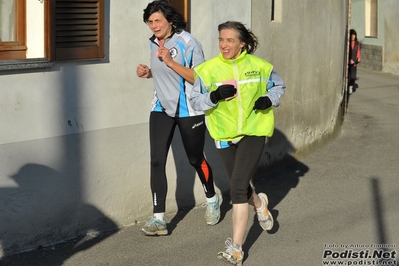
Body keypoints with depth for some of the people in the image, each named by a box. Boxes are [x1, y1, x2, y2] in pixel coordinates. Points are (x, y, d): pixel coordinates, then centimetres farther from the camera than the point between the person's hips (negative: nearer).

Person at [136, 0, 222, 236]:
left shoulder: (187, 42, -16)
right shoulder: (154, 43, 5)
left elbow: (199, 78, -20)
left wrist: (170, 61, -28)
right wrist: (149, 72, 0)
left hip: (189, 110, -5)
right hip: (162, 108, 5)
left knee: (195, 159, 11)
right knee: (157, 161, -7)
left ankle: (213, 199, 39)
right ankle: (158, 219, -6)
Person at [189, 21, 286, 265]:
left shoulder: (259, 66, -5)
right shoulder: (209, 69, -7)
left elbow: (278, 86, 12)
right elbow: (195, 99, -4)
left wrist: (269, 99, -9)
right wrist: (215, 96, -23)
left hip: (254, 131, -3)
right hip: (224, 135, 3)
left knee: (238, 187, -14)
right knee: (240, 185, 18)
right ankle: (259, 203, 56)